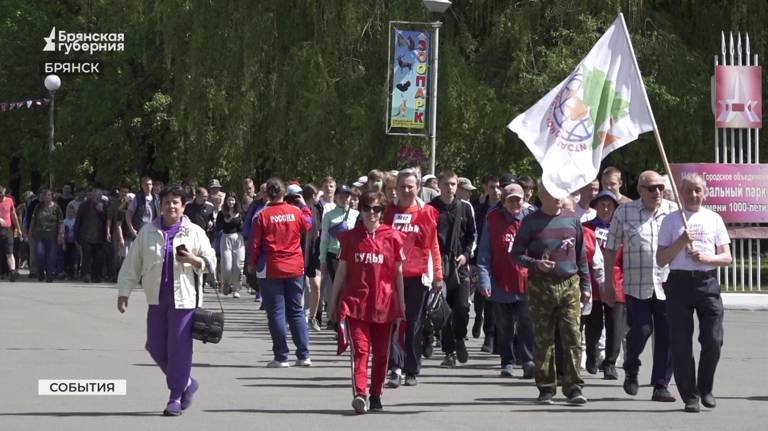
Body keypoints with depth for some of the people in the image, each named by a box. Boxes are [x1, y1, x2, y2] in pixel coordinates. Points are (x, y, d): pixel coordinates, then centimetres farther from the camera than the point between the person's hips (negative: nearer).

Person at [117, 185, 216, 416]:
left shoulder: (194, 232, 3)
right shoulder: (148, 232, 7)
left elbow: (210, 261, 5)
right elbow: (133, 263, 10)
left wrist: (193, 260, -15)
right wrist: (124, 292, 6)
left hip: (183, 299, -3)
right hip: (157, 299, 3)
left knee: (179, 349, -6)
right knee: (156, 348, 6)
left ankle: (176, 398, 4)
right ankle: (186, 383, 27)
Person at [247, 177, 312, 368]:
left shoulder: (263, 215, -10)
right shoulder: (296, 212, -2)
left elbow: (255, 243, -6)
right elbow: (308, 225, 19)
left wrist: (252, 264, 8)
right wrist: (304, 206, 33)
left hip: (272, 269, -3)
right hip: (295, 268, 3)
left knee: (276, 313, 2)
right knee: (296, 311, 11)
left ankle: (281, 357, 0)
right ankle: (303, 355, 8)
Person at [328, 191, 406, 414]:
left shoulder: (392, 237, 4)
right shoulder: (350, 237, 6)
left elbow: (398, 272, 8)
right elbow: (342, 270, 10)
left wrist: (401, 303, 7)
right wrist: (333, 301, 10)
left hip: (384, 303, 1)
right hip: (355, 302, -1)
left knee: (381, 352, 8)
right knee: (360, 348, -12)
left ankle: (376, 395, 20)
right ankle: (360, 394, -22)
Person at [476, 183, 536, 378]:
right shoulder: (493, 219, 3)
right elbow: (484, 252, 1)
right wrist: (484, 279, -9)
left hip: (526, 283, -1)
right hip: (500, 284, 1)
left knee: (527, 325, -8)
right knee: (504, 327, 10)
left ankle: (529, 361, -4)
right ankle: (507, 362, 20)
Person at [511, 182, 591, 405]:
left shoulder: (572, 220, 10)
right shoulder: (531, 222, 2)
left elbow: (581, 255, 16)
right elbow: (516, 253, 3)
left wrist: (585, 285, 12)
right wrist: (535, 264, -15)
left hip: (570, 285, 2)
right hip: (540, 286, -2)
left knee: (573, 337, -5)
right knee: (543, 340, 2)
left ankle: (573, 387, -2)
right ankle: (546, 388, 10)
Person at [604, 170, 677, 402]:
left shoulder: (673, 211, 6)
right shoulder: (624, 212, 4)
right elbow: (611, 249, 8)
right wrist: (608, 284, 7)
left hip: (667, 285, 2)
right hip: (636, 285, -2)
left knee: (666, 336, -1)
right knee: (640, 330, -8)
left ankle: (661, 386, 10)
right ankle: (631, 371, 22)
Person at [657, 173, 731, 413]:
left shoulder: (713, 219, 12)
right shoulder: (671, 220, 9)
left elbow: (727, 258, 10)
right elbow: (661, 260, 5)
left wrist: (707, 257, -9)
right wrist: (681, 242, -9)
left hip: (707, 282, 1)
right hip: (679, 282, -1)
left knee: (713, 340, -7)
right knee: (681, 343, -3)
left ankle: (705, 389, 15)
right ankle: (690, 396, 5)